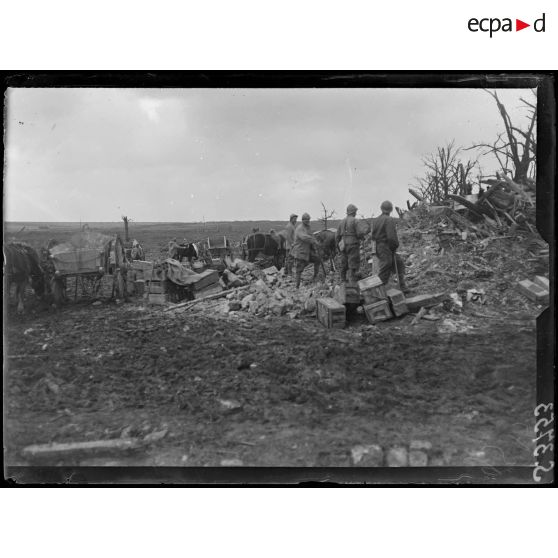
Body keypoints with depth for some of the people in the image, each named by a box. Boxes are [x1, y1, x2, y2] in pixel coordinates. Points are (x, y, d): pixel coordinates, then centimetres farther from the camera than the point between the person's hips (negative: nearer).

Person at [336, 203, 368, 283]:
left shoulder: (342, 222, 11)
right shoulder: (356, 221, -9)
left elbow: (337, 235, 12)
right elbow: (360, 233, -18)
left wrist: (338, 245, 22)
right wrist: (366, 229, 1)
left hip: (344, 245, 7)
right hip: (353, 245, -7)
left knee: (344, 263, 15)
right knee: (353, 264, -5)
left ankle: (343, 280, 22)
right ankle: (352, 282, -9)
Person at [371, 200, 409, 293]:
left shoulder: (376, 220, 7)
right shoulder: (389, 220, -16)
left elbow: (373, 236, 9)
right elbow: (391, 237, -22)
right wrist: (396, 245, -7)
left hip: (378, 247, 9)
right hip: (387, 248, -8)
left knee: (399, 264, 18)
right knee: (384, 272, -2)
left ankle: (402, 287, 19)